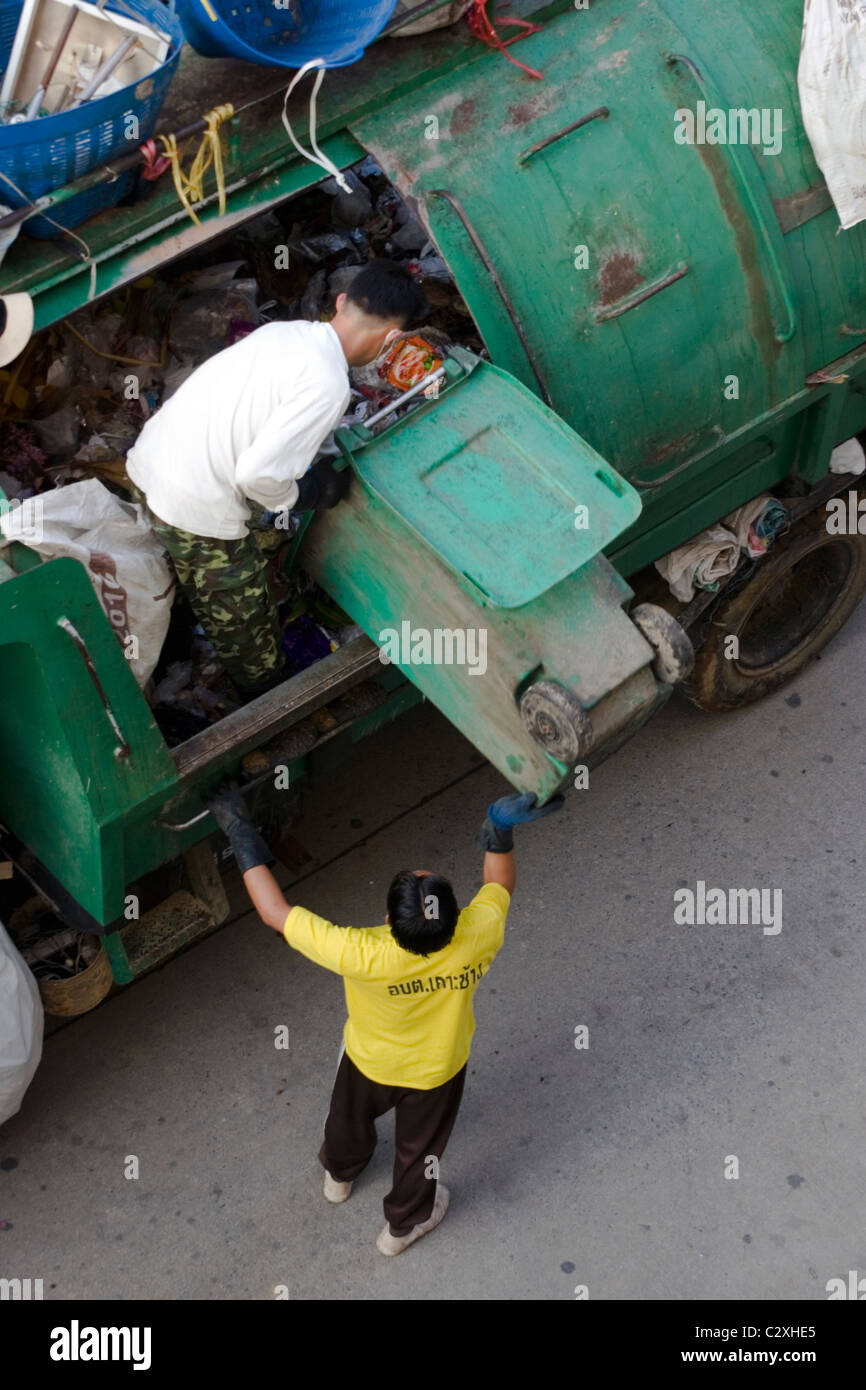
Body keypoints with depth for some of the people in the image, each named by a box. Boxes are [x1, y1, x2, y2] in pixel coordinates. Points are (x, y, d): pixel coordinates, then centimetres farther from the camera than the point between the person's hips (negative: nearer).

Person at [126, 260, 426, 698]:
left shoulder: (285, 331, 2)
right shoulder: (327, 385, -21)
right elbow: (259, 472, -26)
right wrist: (300, 496, -6)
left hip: (147, 460, 8)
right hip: (195, 508, -8)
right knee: (242, 618, 17)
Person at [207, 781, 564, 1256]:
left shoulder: (365, 957, -47)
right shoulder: (478, 938, -40)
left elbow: (274, 912, -36)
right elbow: (498, 885, -15)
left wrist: (240, 834, -31)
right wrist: (502, 827, -28)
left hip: (369, 1063, -1)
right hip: (437, 1073, 1)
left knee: (350, 1119, 35)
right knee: (419, 1147, 30)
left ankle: (339, 1174, 67)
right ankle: (403, 1225, 58)